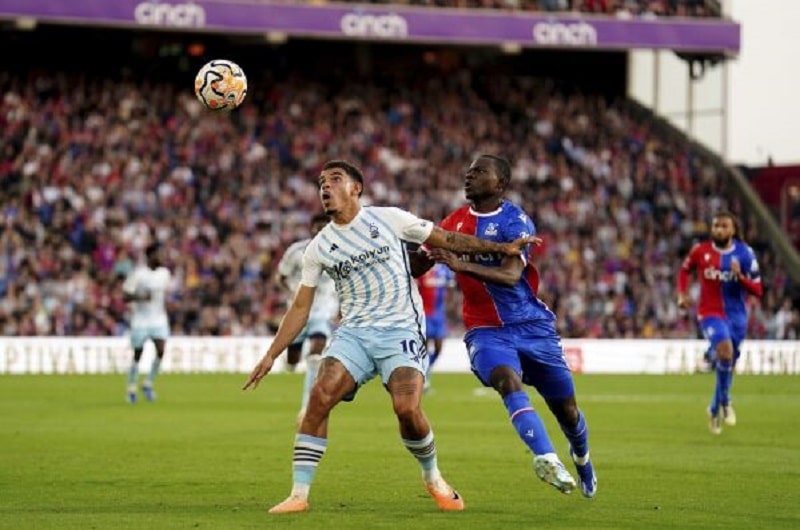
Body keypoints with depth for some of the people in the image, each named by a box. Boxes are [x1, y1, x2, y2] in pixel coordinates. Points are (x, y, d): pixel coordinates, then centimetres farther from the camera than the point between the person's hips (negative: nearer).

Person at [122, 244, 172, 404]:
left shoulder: (164, 273, 7)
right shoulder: (137, 273, -10)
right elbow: (125, 296, -11)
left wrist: (165, 313, 12)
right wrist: (140, 297, -27)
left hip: (159, 319, 4)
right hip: (140, 320, -4)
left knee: (161, 351, -12)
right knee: (137, 355, 1)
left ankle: (148, 384, 6)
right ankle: (131, 389, 16)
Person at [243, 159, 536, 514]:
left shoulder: (388, 219, 1)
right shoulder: (319, 247, 9)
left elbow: (446, 240, 8)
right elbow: (300, 307, 13)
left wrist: (502, 248, 5)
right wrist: (271, 355, 6)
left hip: (401, 330, -3)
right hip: (353, 333, 3)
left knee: (407, 408, -22)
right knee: (320, 395, -20)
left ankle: (434, 479, 8)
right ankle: (299, 494, -16)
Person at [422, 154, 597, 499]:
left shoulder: (514, 221, -10)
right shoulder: (455, 222, 6)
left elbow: (511, 274, -27)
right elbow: (418, 265, 20)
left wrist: (463, 266, -39)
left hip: (532, 326, -2)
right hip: (486, 331, 2)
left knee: (566, 410, 9)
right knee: (509, 382, -31)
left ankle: (581, 457, 42)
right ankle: (547, 459, -45)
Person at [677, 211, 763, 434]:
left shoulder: (745, 254, -6)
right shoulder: (700, 251, -5)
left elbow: (757, 290, -6)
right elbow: (685, 270, 16)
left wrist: (740, 276, -23)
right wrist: (682, 294, 1)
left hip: (736, 315, 2)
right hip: (710, 313, -2)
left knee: (727, 365, 12)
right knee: (725, 349, -29)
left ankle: (715, 409, 35)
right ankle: (725, 401, -11)